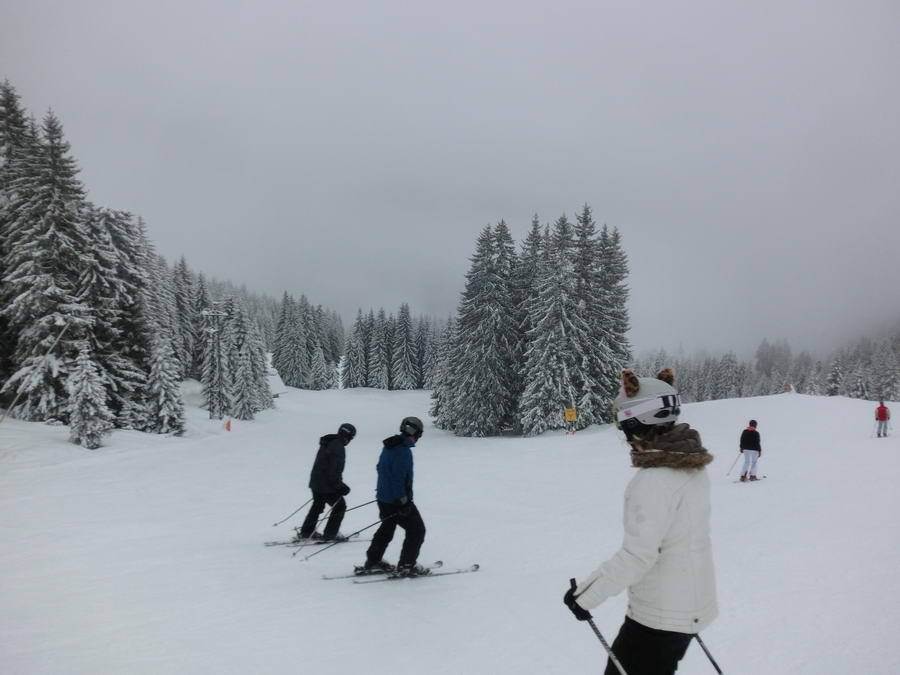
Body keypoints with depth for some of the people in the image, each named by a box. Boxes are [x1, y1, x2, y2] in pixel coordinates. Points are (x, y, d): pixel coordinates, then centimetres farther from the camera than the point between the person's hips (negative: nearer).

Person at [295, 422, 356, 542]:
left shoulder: (327, 443, 10)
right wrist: (340, 486, -16)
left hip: (316, 482, 10)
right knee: (340, 506, 5)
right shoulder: (338, 447, -21)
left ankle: (305, 533, 29)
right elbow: (335, 470, -24)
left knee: (317, 506, 23)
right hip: (327, 484, -10)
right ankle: (330, 534, 9)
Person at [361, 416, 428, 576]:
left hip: (383, 497, 10)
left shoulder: (389, 447, 9)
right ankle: (406, 566, 3)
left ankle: (372, 562, 31)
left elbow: (381, 468, 18)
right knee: (417, 530, 2)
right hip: (397, 501, -9)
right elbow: (398, 477, -25)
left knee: (387, 528, 25)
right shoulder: (404, 451, -21)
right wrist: (403, 500, -22)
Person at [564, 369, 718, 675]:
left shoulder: (654, 480, -26)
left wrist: (586, 594, -19)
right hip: (692, 604, 9)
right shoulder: (691, 467, 1)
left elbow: (637, 555, -27)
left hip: (659, 614, -9)